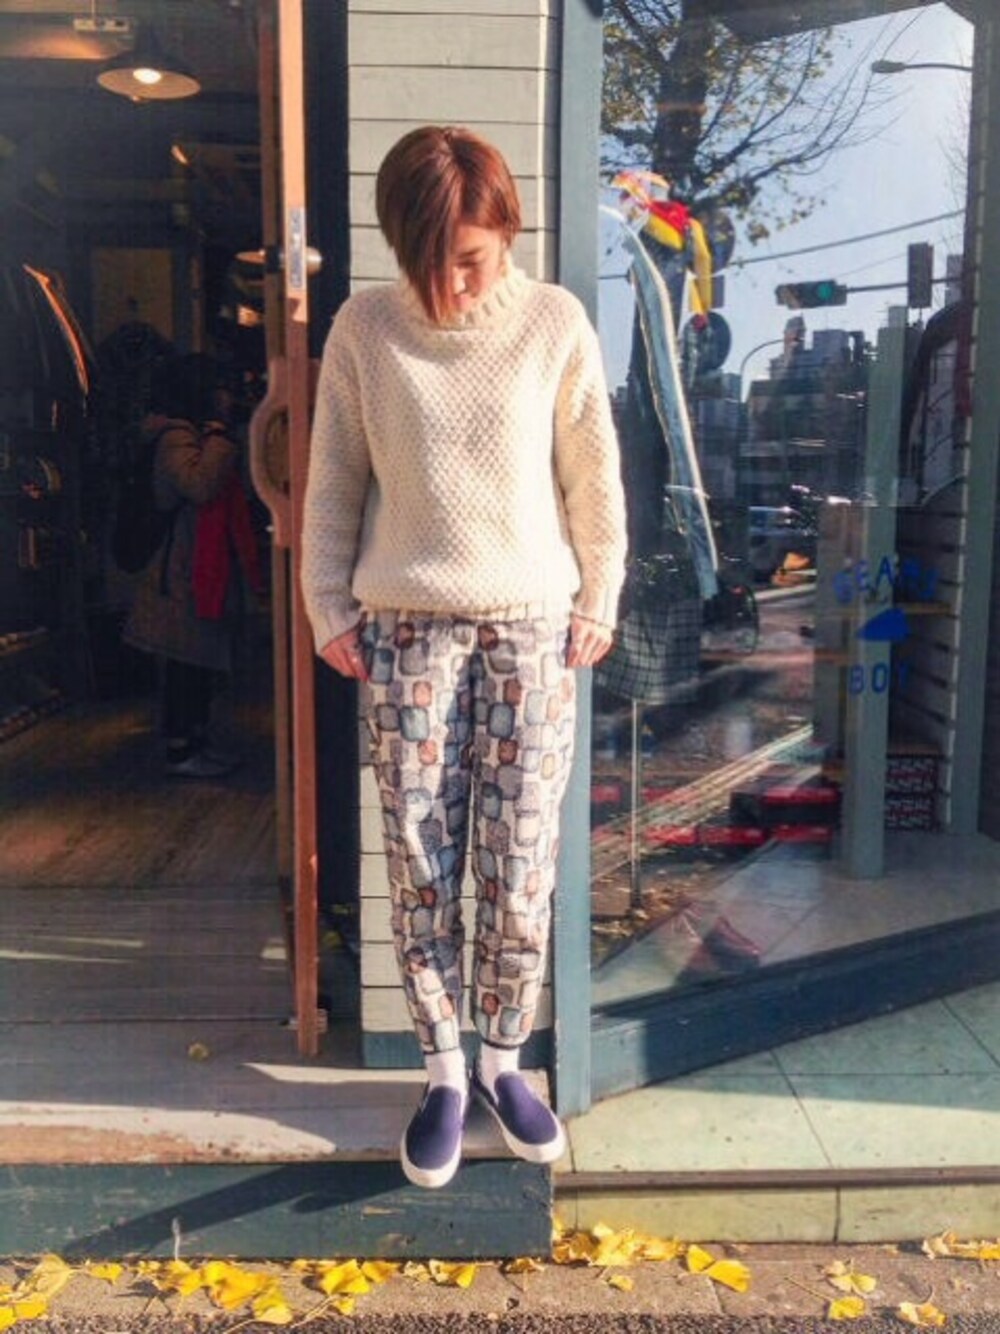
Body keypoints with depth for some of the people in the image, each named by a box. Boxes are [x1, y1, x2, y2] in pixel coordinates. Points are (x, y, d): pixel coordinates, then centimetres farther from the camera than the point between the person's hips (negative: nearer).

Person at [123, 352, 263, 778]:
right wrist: (219, 436, -22)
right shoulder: (176, 438, -13)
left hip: (209, 569, 10)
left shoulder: (198, 436, 18)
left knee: (203, 660, 15)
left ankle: (198, 739, 25)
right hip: (186, 573, -10)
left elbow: (224, 498, 24)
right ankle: (179, 750, 4)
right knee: (187, 662, -4)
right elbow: (200, 484, -31)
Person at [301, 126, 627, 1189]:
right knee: (420, 865, 4)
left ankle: (502, 1060, 25)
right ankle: (444, 1073, 23)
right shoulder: (364, 329, 0)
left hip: (532, 625, 0)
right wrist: (329, 610, 3)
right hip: (405, 629, 1)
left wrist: (598, 604, 5)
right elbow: (333, 482, 5)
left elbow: (593, 477, 5)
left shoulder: (555, 323, -1)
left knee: (521, 867, 3)